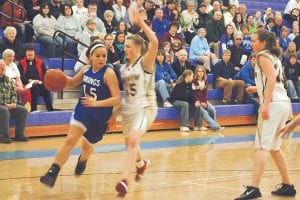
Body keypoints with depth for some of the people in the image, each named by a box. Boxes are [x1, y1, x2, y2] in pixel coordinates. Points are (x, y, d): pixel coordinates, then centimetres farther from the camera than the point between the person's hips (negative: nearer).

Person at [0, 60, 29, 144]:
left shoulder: (9, 80, 14)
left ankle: (19, 135, -8)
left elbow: (14, 94, 19)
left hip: (8, 106, 6)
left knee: (23, 110, -12)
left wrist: (13, 103, -2)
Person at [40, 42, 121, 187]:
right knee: (70, 140, -16)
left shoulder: (108, 74, -20)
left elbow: (117, 99, -24)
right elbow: (72, 83, 17)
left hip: (100, 116, -3)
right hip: (83, 110, 3)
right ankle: (53, 172, -17)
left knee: (87, 145, 19)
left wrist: (96, 103, -35)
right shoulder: (86, 70, -2)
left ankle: (83, 159, 56)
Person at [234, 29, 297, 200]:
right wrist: (258, 88, 31)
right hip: (283, 102, 10)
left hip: (273, 103, -10)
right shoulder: (274, 56, 22)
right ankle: (287, 186, 21)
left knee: (261, 146, -15)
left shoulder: (263, 56, -5)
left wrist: (265, 104, -25)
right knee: (274, 147, 17)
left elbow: (271, 78, -18)